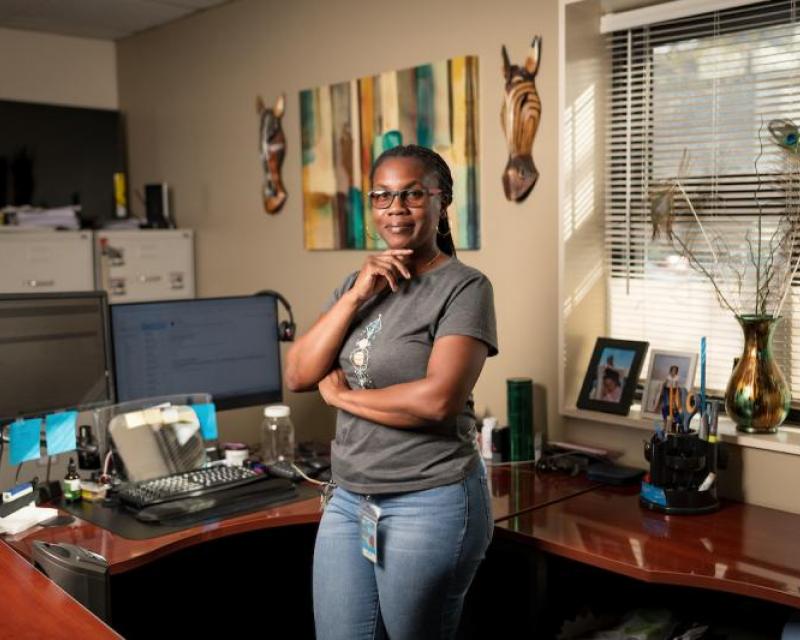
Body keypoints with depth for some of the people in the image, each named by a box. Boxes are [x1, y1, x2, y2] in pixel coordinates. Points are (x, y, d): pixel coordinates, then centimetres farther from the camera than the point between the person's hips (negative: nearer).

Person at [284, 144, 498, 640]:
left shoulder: (464, 286, -10)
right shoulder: (359, 282, 9)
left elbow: (439, 399, -23)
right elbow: (298, 376, 0)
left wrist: (342, 395, -9)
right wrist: (356, 296, -10)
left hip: (430, 505, -6)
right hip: (350, 500, 6)